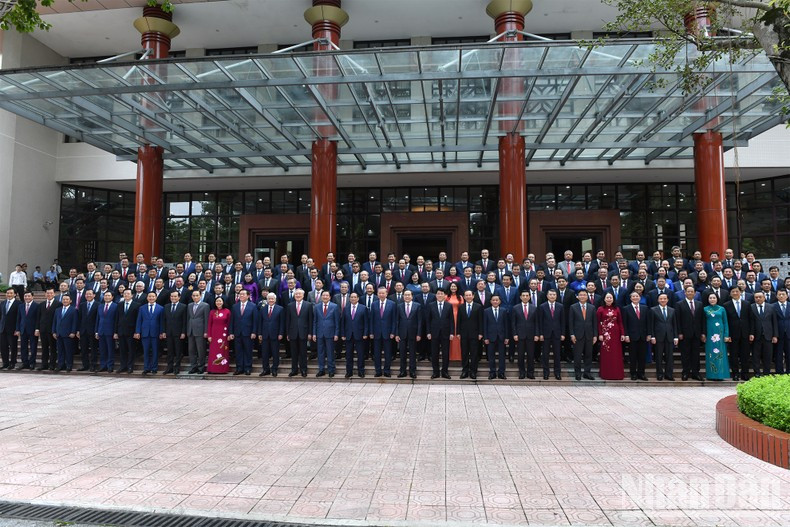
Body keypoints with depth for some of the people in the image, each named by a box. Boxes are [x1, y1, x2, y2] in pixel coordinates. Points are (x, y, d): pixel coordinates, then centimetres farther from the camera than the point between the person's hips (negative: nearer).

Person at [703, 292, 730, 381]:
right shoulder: (705, 309, 6)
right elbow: (703, 323, 7)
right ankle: (711, 375, 5)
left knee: (720, 353, 0)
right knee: (711, 354, 1)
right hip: (709, 334, 0)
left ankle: (720, 374, 4)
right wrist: (703, 334, 0)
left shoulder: (722, 309, 6)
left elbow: (725, 323, 6)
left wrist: (726, 335, -1)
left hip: (720, 333, 0)